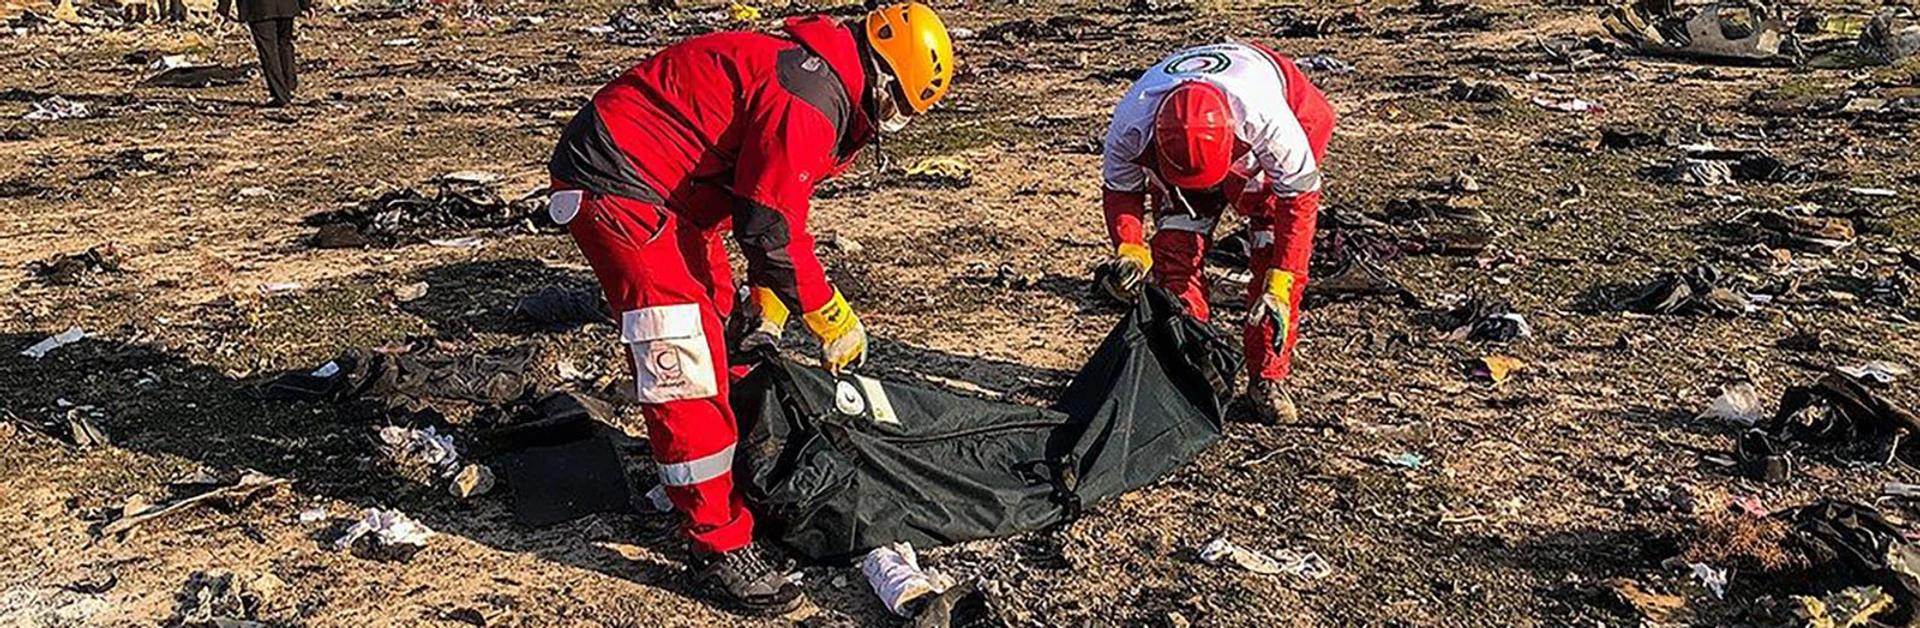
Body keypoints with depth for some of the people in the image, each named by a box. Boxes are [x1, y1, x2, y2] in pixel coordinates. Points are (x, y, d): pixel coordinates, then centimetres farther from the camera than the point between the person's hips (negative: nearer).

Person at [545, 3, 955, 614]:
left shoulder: (819, 79, 12)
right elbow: (770, 226, -22)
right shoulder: (811, 98, -21)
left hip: (661, 184, 11)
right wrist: (831, 316, -9)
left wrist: (767, 310, 17)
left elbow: (771, 203, 19)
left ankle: (697, 477, 37)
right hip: (612, 184, -11)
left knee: (716, 329, 20)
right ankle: (722, 547, -4)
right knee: (683, 361, -12)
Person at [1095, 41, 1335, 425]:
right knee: (1175, 252, -13)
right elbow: (1120, 190, -16)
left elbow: (1299, 196, -32)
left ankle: (1268, 379, -2)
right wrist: (1130, 248, -35)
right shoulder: (1131, 126, -37)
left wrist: (1279, 286, -37)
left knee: (1277, 256, -13)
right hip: (1176, 149, 2)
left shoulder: (1266, 117, -45)